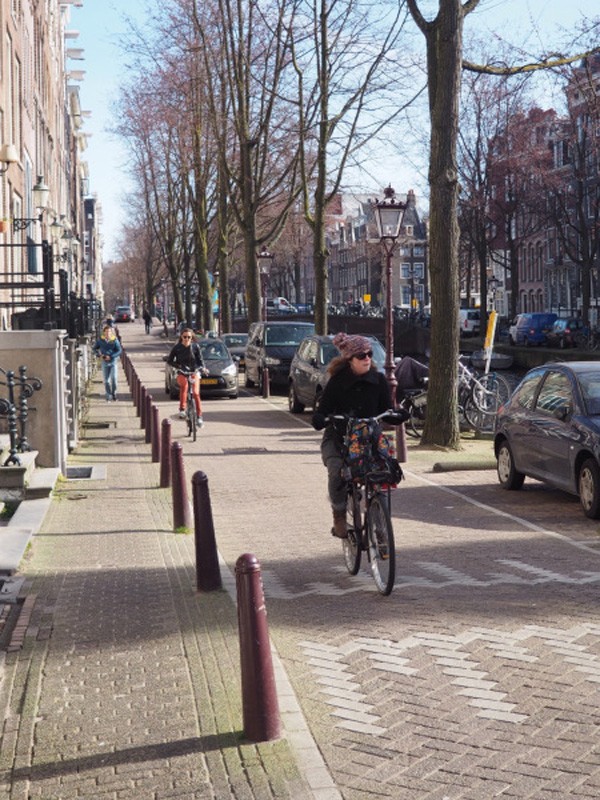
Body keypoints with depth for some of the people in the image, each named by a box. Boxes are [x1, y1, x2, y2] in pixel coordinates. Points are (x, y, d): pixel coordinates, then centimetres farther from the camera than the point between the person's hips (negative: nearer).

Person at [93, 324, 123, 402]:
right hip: (105, 362, 2)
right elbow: (94, 348, 9)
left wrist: (110, 356, -19)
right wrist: (99, 354, -9)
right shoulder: (100, 340, -2)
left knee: (114, 378, -9)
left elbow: (120, 350, -10)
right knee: (106, 381, 1)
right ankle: (108, 396, 12)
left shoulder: (115, 340, -7)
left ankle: (114, 393, 16)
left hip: (113, 361, -2)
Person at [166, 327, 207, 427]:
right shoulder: (177, 347, -4)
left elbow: (200, 359, 3)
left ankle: (199, 417, -5)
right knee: (184, 385, -34)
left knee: (196, 393, -15)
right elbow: (169, 360, 0)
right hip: (182, 373, -1)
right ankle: (182, 409, -28)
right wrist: (179, 366, -16)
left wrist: (202, 367, -17)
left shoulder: (195, 346, -2)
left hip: (194, 372, 1)